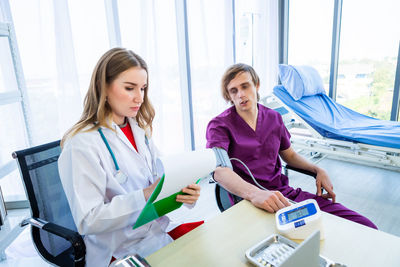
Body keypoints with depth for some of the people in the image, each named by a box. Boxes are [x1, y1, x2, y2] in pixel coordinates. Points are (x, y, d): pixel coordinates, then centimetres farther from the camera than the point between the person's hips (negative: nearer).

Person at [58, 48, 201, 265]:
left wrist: (183, 191, -12)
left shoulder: (139, 128, 4)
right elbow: (88, 221, -18)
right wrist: (145, 195, -28)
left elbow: (158, 179, 8)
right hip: (125, 249, -6)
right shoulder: (81, 144, -18)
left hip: (160, 227, 7)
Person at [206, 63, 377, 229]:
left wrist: (318, 170, 9)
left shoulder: (273, 118, 13)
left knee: (365, 227, -6)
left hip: (284, 192, 6)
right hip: (248, 201, -5)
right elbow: (219, 168, -23)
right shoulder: (220, 125, -5)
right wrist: (254, 193, -39)